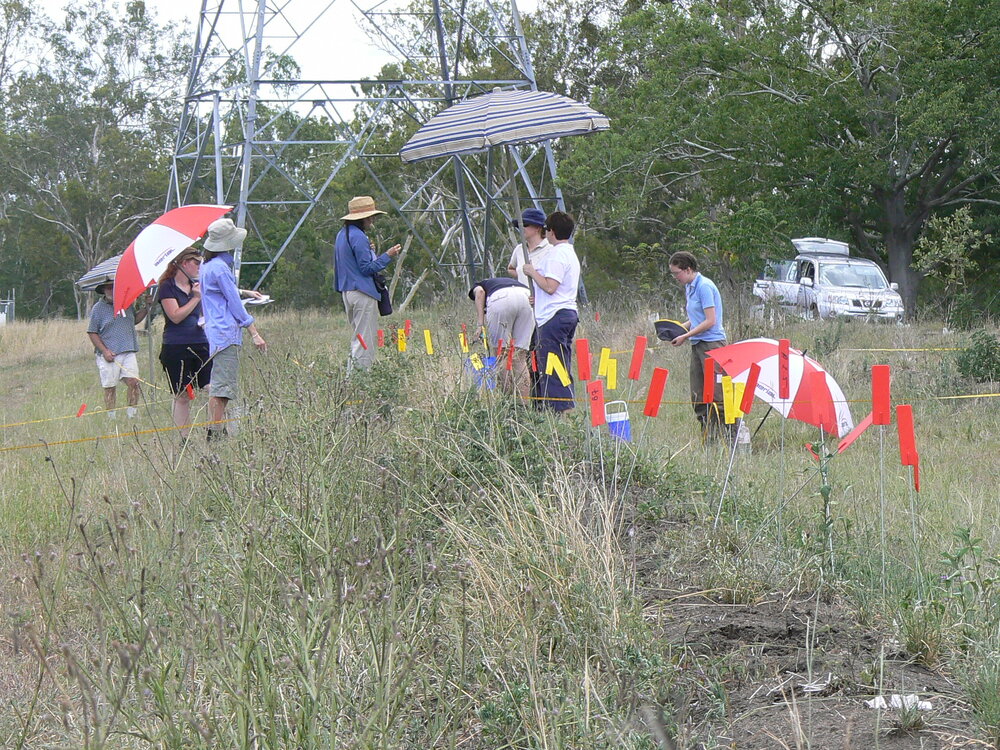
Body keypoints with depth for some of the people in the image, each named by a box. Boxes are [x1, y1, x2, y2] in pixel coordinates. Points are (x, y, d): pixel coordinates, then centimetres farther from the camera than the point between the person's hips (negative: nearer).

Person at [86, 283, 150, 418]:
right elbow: (92, 333, -1)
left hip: (128, 352, 3)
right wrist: (104, 351, -10)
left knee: (133, 382, -9)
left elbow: (135, 320, 31)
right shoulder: (98, 308, 0)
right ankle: (111, 416, 7)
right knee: (110, 387, -1)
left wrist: (146, 307, 16)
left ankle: (132, 413, 0)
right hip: (109, 355, -3)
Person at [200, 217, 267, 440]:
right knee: (222, 385, -11)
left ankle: (215, 432, 12)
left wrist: (246, 293, 46)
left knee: (217, 383, 11)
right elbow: (235, 304, -14)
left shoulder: (208, 266, 15)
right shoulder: (220, 268, -14)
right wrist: (254, 333, -11)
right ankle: (216, 433, -13)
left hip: (215, 332, 10)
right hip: (226, 333, -10)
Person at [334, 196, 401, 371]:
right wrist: (387, 256, -12)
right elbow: (367, 268, -17)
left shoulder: (342, 234, 15)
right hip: (363, 292, -10)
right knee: (365, 340, -7)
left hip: (347, 290, 10)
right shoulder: (358, 237, -16)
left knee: (358, 338, 15)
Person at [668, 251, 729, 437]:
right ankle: (707, 435, 11)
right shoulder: (689, 288, 15)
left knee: (716, 393, -10)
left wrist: (686, 336, -14)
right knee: (698, 395, 7)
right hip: (698, 345, 10)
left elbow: (710, 321, -18)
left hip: (712, 344, -10)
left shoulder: (705, 287, -14)